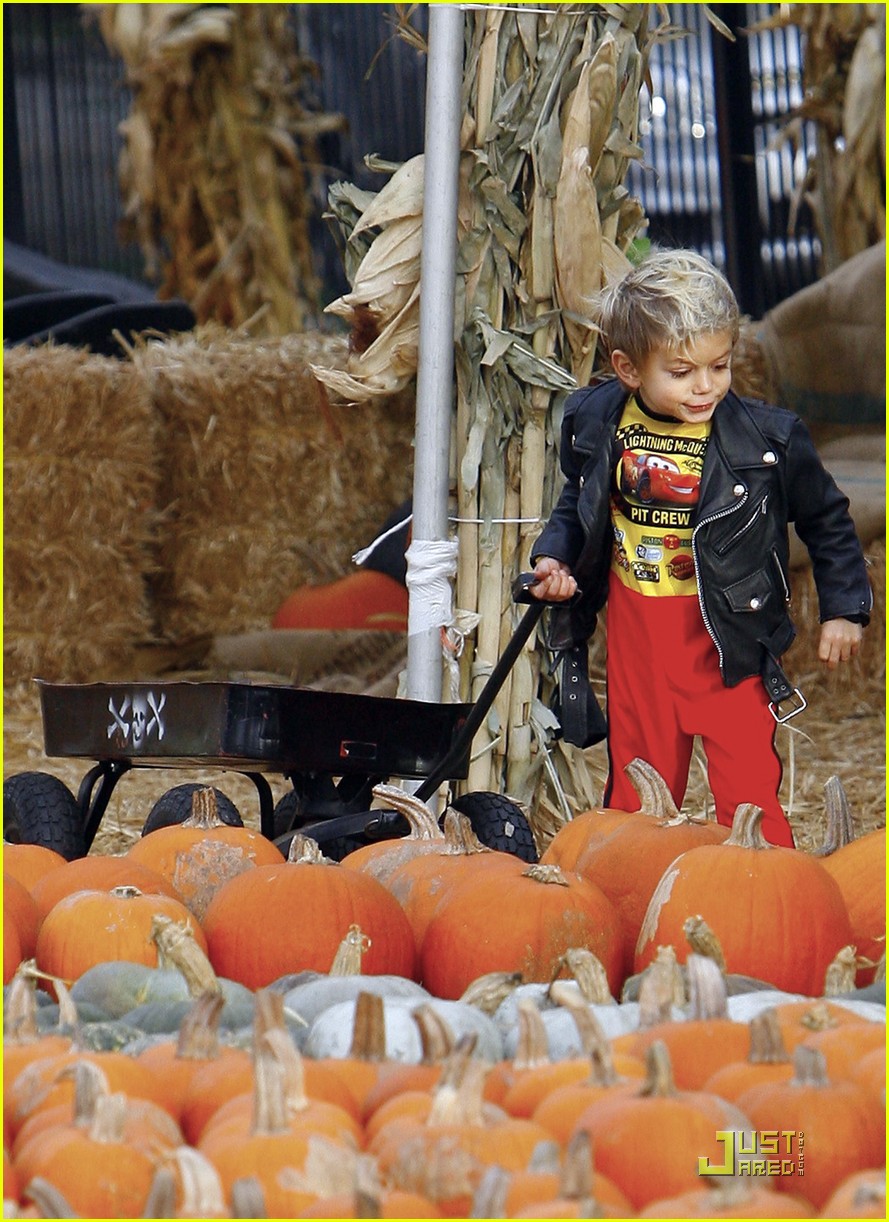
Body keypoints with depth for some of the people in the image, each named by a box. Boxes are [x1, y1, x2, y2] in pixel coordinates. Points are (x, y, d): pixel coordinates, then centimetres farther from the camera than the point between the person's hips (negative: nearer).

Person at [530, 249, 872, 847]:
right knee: (638, 783, 16)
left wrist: (843, 607, 1)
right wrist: (555, 558, -1)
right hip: (636, 638, 3)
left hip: (727, 640, -3)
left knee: (748, 796, -2)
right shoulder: (597, 423, -6)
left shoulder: (768, 438, -14)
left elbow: (826, 519, 1)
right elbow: (578, 502, 15)